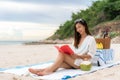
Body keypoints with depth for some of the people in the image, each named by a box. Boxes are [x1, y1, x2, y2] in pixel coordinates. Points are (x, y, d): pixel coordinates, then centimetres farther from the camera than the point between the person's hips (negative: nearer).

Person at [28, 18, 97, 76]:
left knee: (62, 54, -28)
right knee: (60, 63, -28)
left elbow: (90, 55, -8)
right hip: (73, 61, 5)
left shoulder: (91, 39, 1)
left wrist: (78, 56, -20)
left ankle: (48, 70, -38)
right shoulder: (77, 39, 23)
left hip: (82, 62, -5)